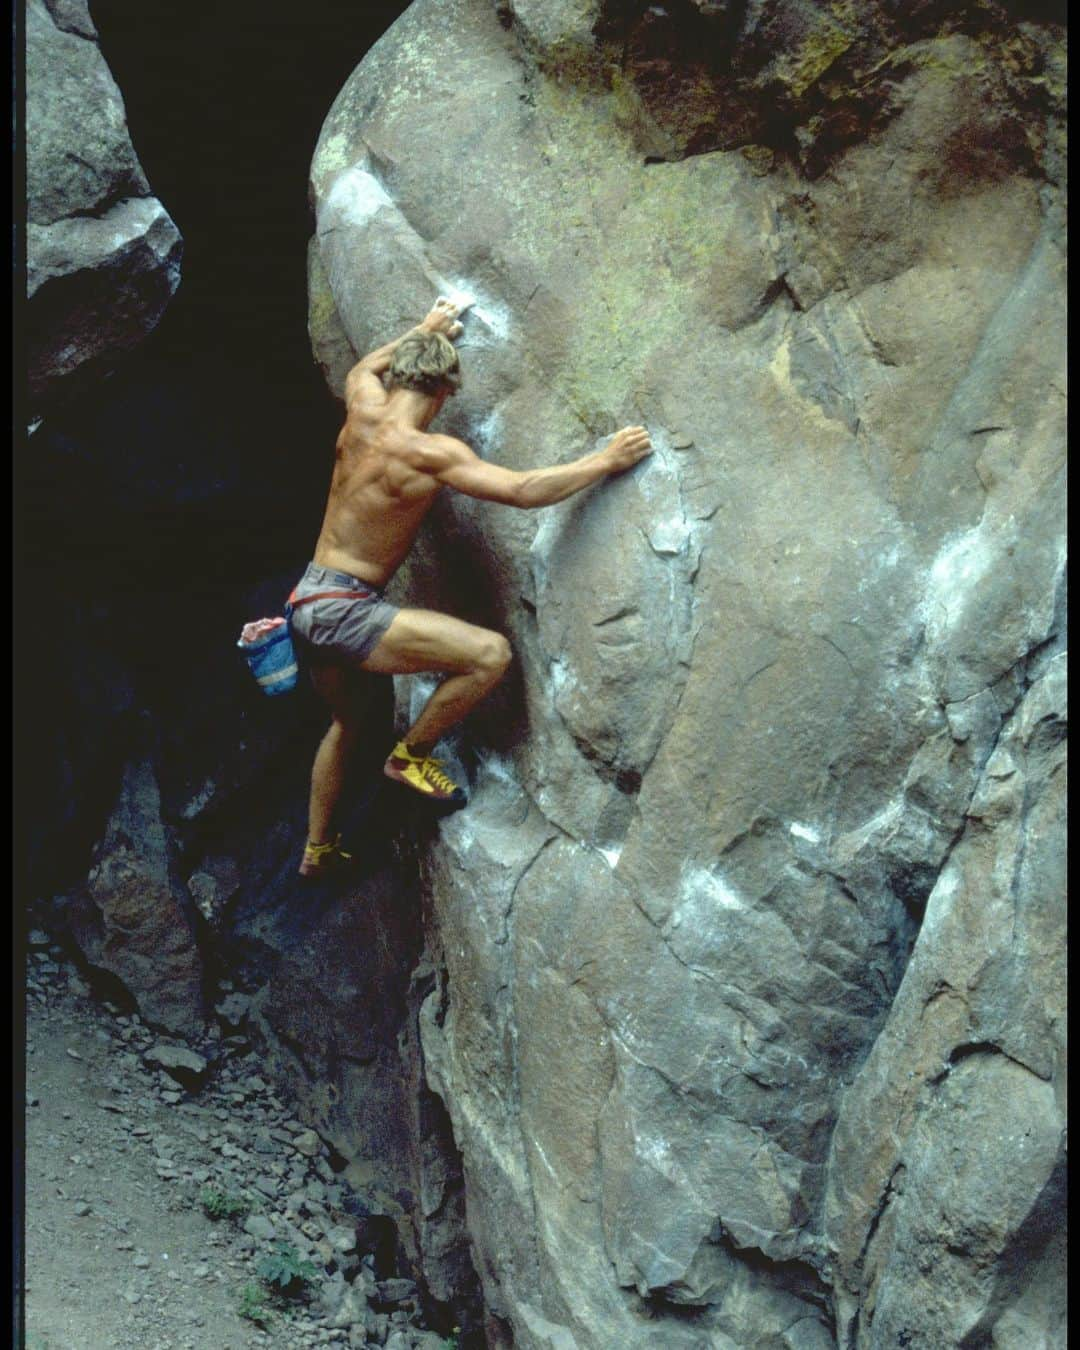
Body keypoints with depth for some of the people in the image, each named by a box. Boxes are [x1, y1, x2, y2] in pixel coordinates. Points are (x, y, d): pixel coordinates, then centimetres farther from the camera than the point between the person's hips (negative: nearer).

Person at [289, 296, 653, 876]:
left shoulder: (362, 413, 2)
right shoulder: (428, 452, -19)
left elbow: (362, 369, 28)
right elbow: (522, 490, -23)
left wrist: (424, 331, 38)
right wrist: (605, 461, -14)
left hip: (309, 602, 9)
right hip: (344, 610, -9)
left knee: (344, 724, 30)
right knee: (490, 653, -15)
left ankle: (317, 849, 41)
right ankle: (409, 756, 2)